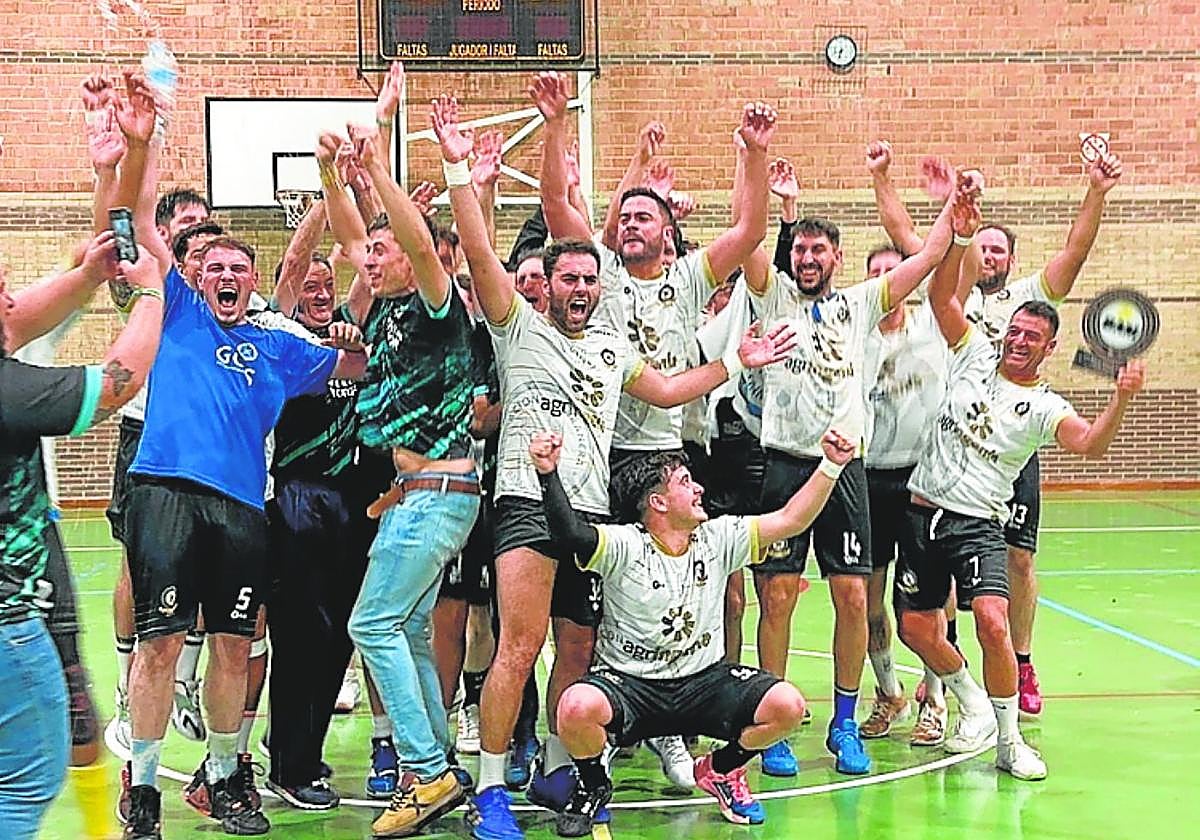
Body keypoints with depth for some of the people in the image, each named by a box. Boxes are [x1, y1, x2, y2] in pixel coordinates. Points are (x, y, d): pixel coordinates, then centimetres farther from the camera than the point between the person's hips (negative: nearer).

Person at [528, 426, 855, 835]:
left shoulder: (718, 539, 1)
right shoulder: (624, 546, -14)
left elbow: (791, 519, -1)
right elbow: (573, 532, -33)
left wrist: (831, 466, -11)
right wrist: (547, 474, -48)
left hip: (704, 680, 4)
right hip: (627, 681, -4)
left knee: (787, 706, -18)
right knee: (577, 707, -36)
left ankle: (720, 770, 15)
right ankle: (593, 786, 2)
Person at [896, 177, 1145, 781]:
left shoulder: (1043, 406, -2)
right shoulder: (975, 354, 7)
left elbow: (1088, 443, -22)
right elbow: (940, 296, -3)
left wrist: (1120, 400, -39)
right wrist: (959, 238, -17)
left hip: (978, 521, -4)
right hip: (924, 509, 4)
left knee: (992, 622, -23)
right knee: (916, 629, 3)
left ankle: (1009, 741, -6)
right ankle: (975, 707, 29)